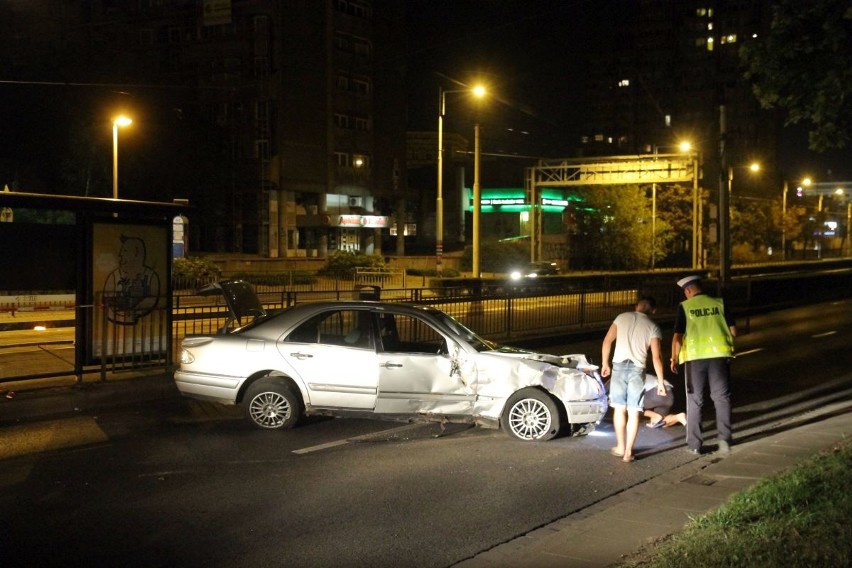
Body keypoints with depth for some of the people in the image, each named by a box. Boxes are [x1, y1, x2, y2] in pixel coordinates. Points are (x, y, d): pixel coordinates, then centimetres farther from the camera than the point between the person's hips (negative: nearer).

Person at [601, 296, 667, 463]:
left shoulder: (622, 317, 5)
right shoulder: (653, 327, 1)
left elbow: (607, 341, 2)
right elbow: (656, 357, -4)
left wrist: (605, 364, 12)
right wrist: (660, 382, 2)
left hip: (619, 366, 1)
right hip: (637, 370, -1)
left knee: (619, 408, 13)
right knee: (634, 412, 5)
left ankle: (620, 447, 21)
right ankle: (628, 451, 5)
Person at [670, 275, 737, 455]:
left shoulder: (684, 307, -3)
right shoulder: (719, 304, 4)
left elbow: (677, 336, -8)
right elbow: (733, 330, 3)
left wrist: (674, 358, 2)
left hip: (695, 356, -1)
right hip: (719, 355, 2)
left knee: (695, 401, 8)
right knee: (722, 397, 13)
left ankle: (695, 444, 9)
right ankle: (724, 438, 5)